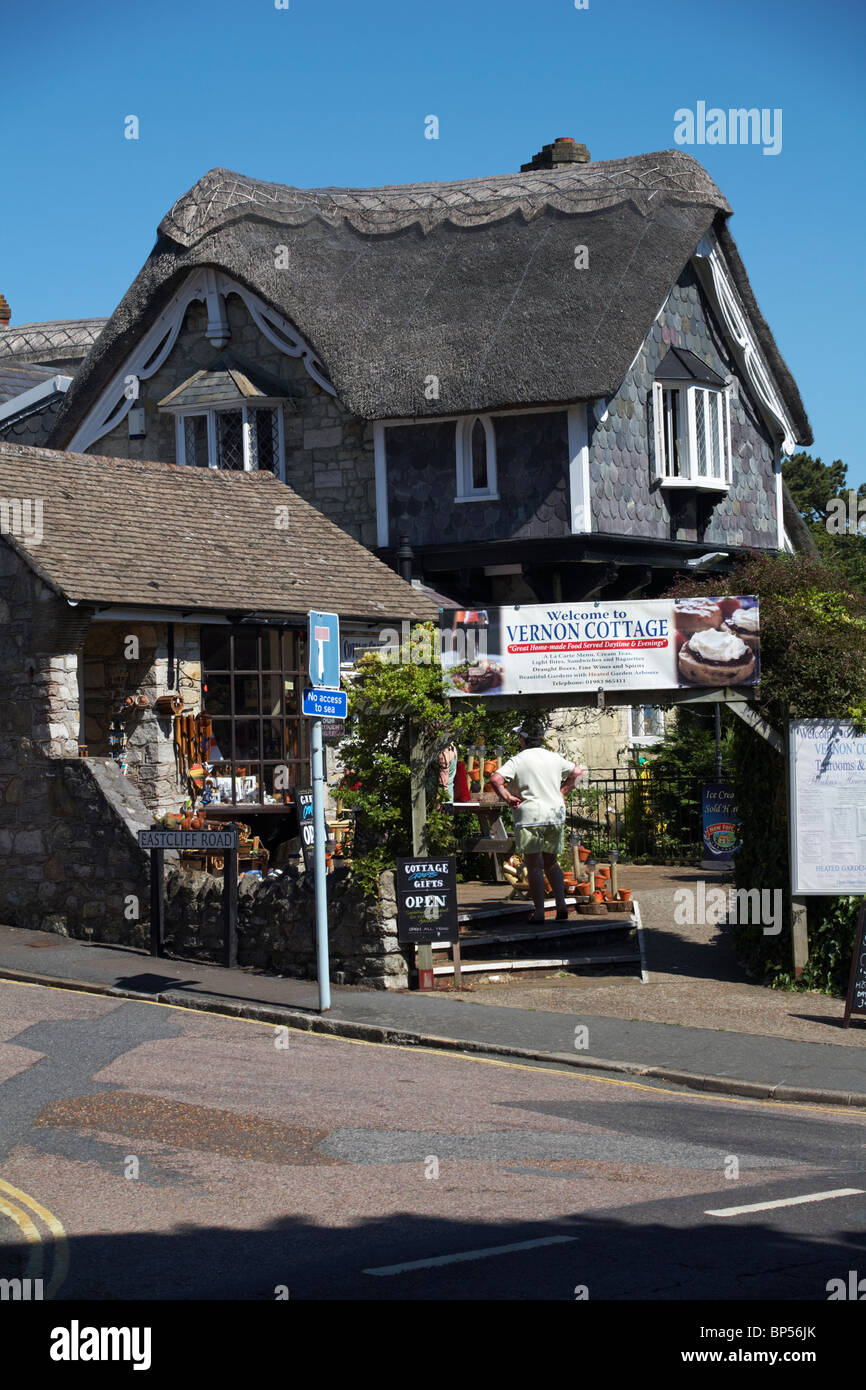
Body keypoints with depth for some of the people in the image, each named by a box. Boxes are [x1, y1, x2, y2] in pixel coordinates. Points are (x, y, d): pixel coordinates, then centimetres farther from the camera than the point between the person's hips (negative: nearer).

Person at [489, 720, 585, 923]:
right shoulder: (554, 758, 9)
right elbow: (577, 772, 21)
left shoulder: (518, 760, -6)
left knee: (534, 866, 0)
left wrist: (507, 798, -7)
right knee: (551, 863, 17)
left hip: (529, 817, -4)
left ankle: (539, 912, -1)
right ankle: (561, 904, 7)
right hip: (556, 816, 5)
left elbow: (495, 779, -19)